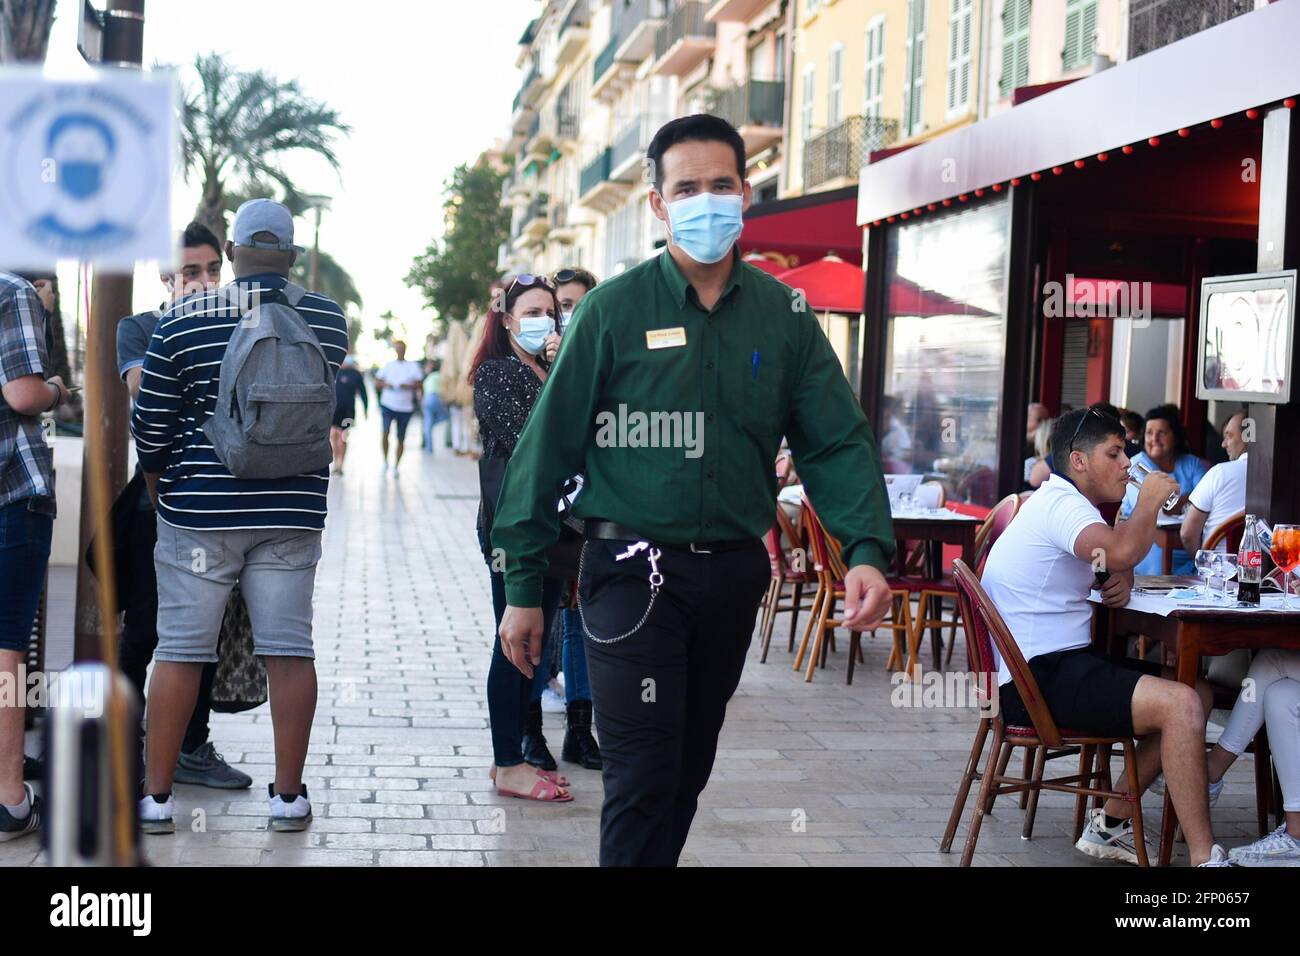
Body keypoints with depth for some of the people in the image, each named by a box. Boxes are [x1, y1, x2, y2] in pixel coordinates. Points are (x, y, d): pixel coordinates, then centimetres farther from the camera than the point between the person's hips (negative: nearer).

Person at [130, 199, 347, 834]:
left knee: (179, 650, 5)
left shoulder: (182, 321, -5)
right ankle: (289, 796, 9)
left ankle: (154, 796, 12)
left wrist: (160, 493, 17)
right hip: (293, 513, 1)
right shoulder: (329, 320, 1)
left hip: (200, 510, -1)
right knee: (289, 648, 5)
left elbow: (151, 425, 0)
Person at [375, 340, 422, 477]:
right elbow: (377, 383, 11)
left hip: (405, 407, 0)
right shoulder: (388, 365, 9)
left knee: (401, 439, 4)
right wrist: (385, 384, -9)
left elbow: (419, 384, -1)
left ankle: (395, 467, 16)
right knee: (385, 433, -18)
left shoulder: (413, 366, 6)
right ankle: (385, 461, 1)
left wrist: (408, 386, -18)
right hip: (388, 405, 0)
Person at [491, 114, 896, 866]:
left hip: (735, 571, 4)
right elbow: (550, 446, -4)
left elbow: (837, 443, 0)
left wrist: (867, 549, -18)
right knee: (643, 776, -6)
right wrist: (524, 586, -5)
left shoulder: (784, 316, 4)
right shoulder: (615, 309, -4)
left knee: (689, 768, 16)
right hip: (634, 570, -4)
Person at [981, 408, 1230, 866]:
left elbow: (1117, 559, 30)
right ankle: (1205, 856, -20)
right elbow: (1123, 551, -33)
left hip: (1061, 661, 11)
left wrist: (1122, 581, 5)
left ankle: (1112, 822, 10)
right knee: (1181, 704, -24)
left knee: (1197, 692, 9)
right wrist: (1149, 500, -13)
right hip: (1038, 677, -11)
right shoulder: (1061, 505, -14)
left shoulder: (1057, 503, 19)